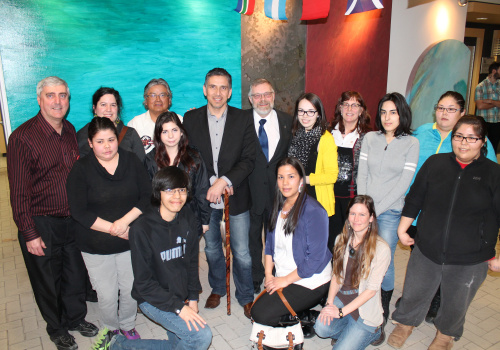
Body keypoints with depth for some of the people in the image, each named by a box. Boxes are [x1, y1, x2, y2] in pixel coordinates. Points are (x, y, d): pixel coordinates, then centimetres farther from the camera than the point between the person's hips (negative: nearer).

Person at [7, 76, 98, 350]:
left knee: (76, 274, 19)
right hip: (41, 225, -5)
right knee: (48, 281, 14)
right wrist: (30, 234, -14)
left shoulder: (70, 131, 4)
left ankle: (75, 318, 44)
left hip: (73, 220, 5)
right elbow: (18, 192, -14)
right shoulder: (23, 137, -16)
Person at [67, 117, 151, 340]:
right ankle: (111, 329, 37)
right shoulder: (81, 169, -7)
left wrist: (126, 220, -17)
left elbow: (147, 195, -3)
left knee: (131, 290, 11)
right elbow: (80, 212, -11)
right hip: (96, 246, -2)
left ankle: (127, 325, 40)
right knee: (107, 295, 6)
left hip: (131, 242, 2)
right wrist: (114, 229, -15)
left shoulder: (132, 161, -1)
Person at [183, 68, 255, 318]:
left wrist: (224, 181, -20)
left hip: (236, 198, -1)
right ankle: (217, 289, 43)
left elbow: (248, 160, -7)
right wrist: (211, 183, -14)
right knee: (211, 249, 19)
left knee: (242, 254, 5)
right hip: (204, 197, 2)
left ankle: (246, 297, 28)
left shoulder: (243, 120, -3)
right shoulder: (190, 119, 0)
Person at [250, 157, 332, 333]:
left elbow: (315, 259, -21)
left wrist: (286, 280, -15)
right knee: (256, 309, -2)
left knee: (260, 314, -15)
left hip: (310, 283, -7)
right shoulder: (279, 207, 4)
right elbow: (270, 243, 10)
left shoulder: (314, 211, -20)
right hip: (282, 278, 7)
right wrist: (268, 274, -1)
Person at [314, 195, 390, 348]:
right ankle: (349, 331, 10)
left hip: (364, 306, -4)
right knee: (321, 328, -21)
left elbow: (372, 289, -14)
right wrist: (329, 302, -9)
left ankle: (374, 332, 14)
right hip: (341, 297, 4)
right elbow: (337, 275, 6)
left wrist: (341, 312, -17)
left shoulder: (381, 248, -14)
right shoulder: (342, 239, 2)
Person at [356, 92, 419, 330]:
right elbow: (361, 174, 4)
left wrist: (377, 209, -10)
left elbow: (404, 182, -7)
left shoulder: (411, 143, -2)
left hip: (390, 212, -2)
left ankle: (383, 309, 23)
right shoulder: (370, 138, 5)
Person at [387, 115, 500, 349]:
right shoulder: (435, 163, -2)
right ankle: (405, 324, 47)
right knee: (414, 293, 16)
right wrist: (402, 229, 7)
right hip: (427, 251, 1)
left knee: (456, 303, 19)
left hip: (470, 260, -1)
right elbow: (414, 199, 5)